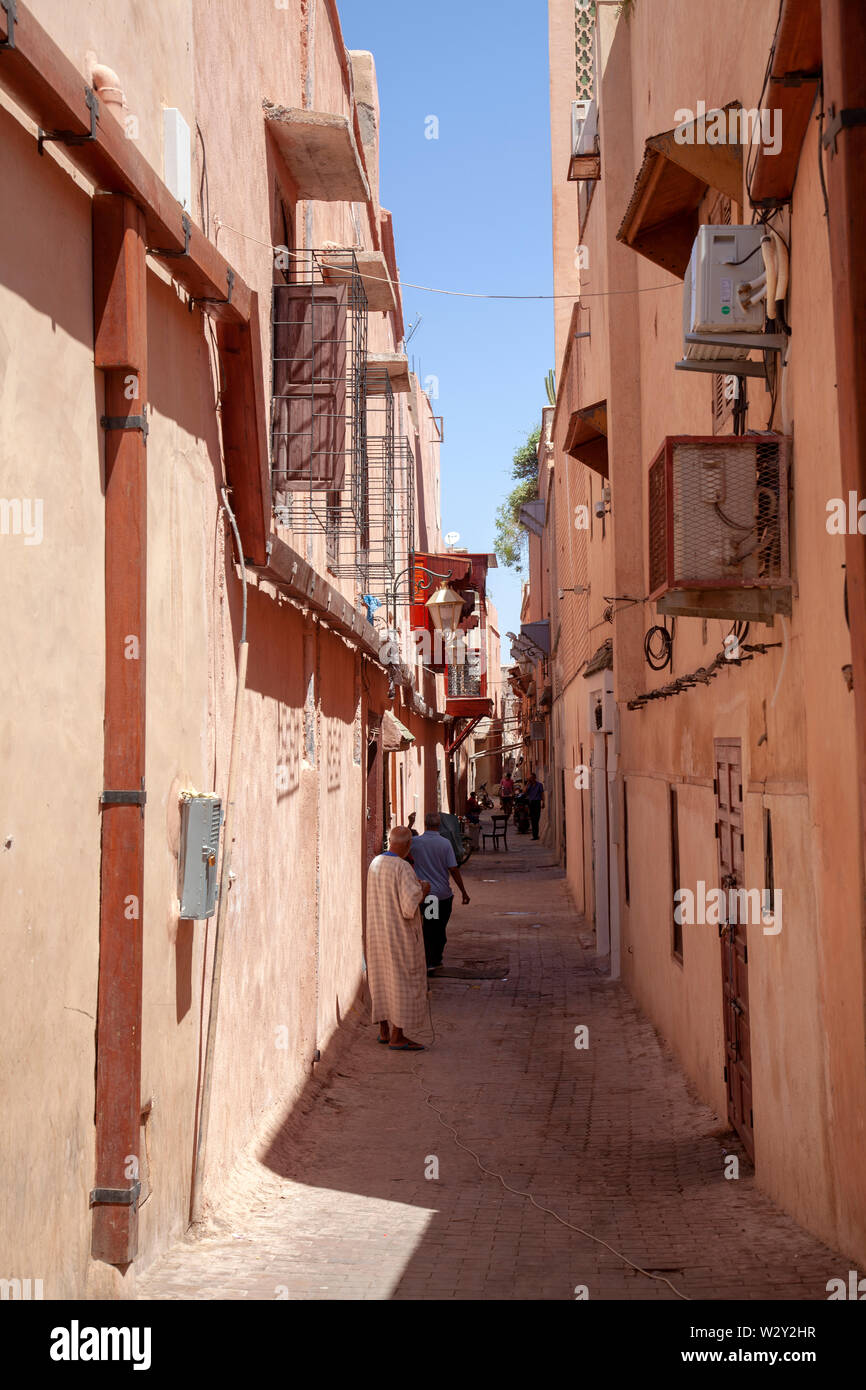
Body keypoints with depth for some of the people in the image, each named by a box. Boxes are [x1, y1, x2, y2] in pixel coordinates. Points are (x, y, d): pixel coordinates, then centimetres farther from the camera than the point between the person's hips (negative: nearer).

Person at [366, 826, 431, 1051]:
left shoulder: (375, 864, 3)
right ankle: (397, 1036, 3)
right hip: (400, 935, -8)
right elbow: (410, 906, -25)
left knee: (381, 981, 15)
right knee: (404, 982, 1)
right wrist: (422, 891, -6)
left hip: (377, 931, 8)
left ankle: (384, 1030, 24)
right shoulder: (403, 868, -21)